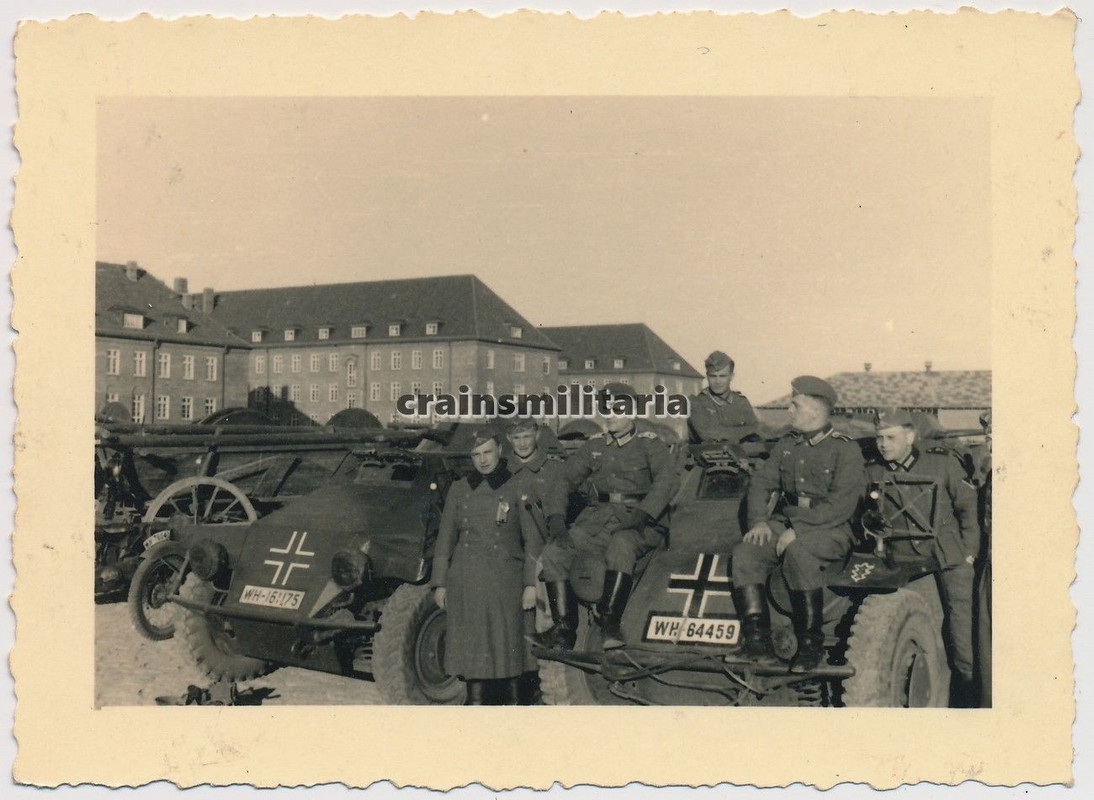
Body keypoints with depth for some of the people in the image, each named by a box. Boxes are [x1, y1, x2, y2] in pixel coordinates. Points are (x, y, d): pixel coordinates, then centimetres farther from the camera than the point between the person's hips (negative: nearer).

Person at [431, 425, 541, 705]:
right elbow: (445, 538, 15)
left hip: (505, 578, -3)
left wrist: (531, 584, -6)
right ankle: (474, 700, 14)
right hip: (465, 581, 3)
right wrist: (439, 583, 11)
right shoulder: (460, 489, 11)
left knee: (508, 642, -3)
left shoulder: (516, 487, 1)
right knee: (470, 642, 5)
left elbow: (532, 539, 0)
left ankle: (512, 703, 7)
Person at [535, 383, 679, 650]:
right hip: (598, 516, 5)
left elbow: (667, 480, -10)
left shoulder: (649, 444, 5)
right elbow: (566, 477, 19)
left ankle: (610, 623, -35)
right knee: (553, 552, -16)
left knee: (621, 544, -39)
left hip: (639, 526, -5)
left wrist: (642, 514, -23)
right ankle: (564, 629, -14)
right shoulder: (595, 444, 19)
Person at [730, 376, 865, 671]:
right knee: (744, 552, -21)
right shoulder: (786, 445, 17)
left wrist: (798, 530, -21)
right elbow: (761, 483, 13)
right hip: (785, 523, 6)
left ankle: (811, 644, -24)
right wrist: (759, 521, -7)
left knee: (798, 552, -37)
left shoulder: (845, 449, -3)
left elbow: (842, 504, -13)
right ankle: (757, 643, -22)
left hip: (829, 531, -6)